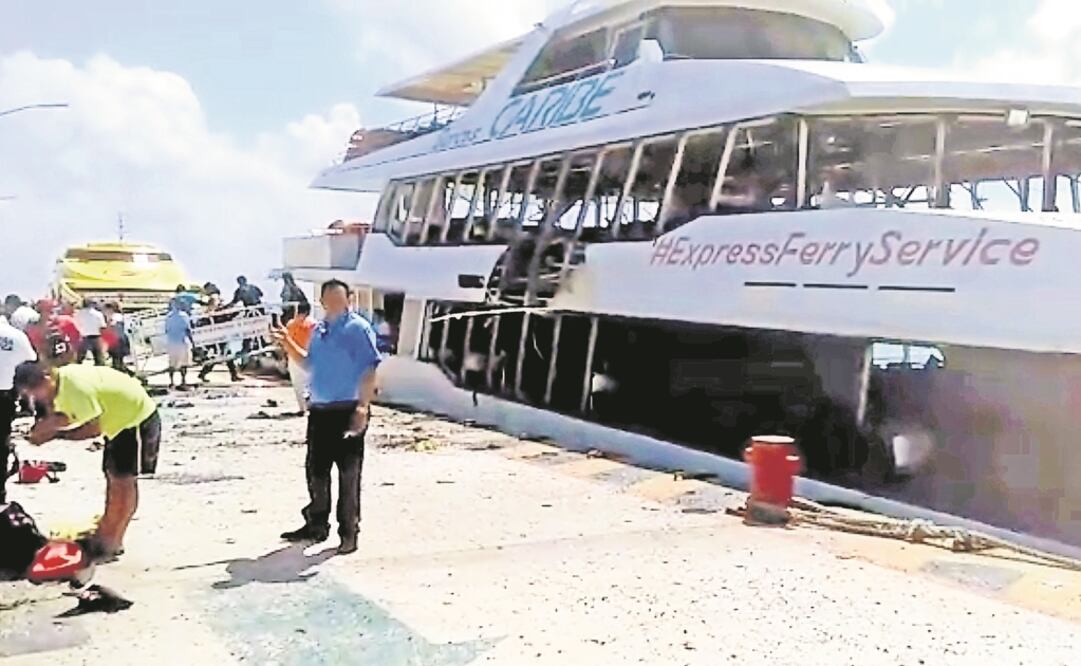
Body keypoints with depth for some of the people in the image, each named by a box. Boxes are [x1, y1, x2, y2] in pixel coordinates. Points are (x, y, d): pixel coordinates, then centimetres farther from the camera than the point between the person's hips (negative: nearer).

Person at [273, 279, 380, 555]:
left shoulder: (358, 328, -8)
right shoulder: (319, 330, 16)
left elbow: (369, 370, -14)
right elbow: (309, 364, 28)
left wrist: (363, 407, -21)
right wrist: (288, 344, 14)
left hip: (348, 411, -8)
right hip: (319, 410, 8)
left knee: (348, 474, -1)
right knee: (315, 470, 14)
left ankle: (349, 532, 8)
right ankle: (316, 526, 27)